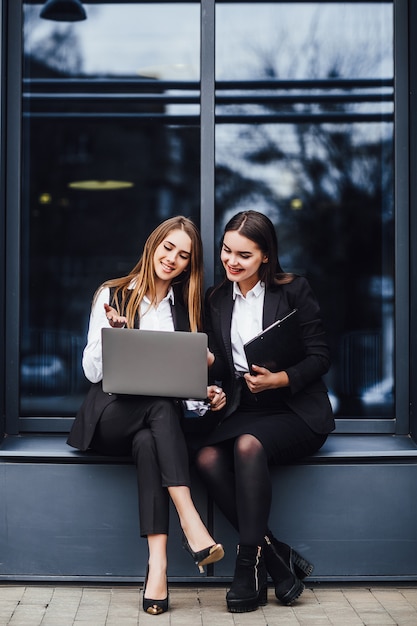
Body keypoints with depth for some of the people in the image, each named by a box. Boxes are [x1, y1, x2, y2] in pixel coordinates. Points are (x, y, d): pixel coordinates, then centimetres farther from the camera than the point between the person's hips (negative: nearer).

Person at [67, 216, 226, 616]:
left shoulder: (185, 307, 16)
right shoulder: (112, 296, 5)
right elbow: (92, 371, 1)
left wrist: (207, 393, -7)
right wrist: (114, 334, -17)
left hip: (162, 413, 2)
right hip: (111, 416, -2)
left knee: (147, 441, -34)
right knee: (161, 405, -35)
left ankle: (157, 563, -44)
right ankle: (190, 522, -44)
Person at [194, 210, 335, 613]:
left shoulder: (293, 290, 1)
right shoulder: (217, 300, 14)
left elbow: (320, 357, -3)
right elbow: (217, 367, 13)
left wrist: (279, 379, -20)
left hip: (296, 410, -4)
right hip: (243, 410, 4)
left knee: (248, 445, -35)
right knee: (206, 457, -27)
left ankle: (249, 565, -26)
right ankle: (279, 559, -21)